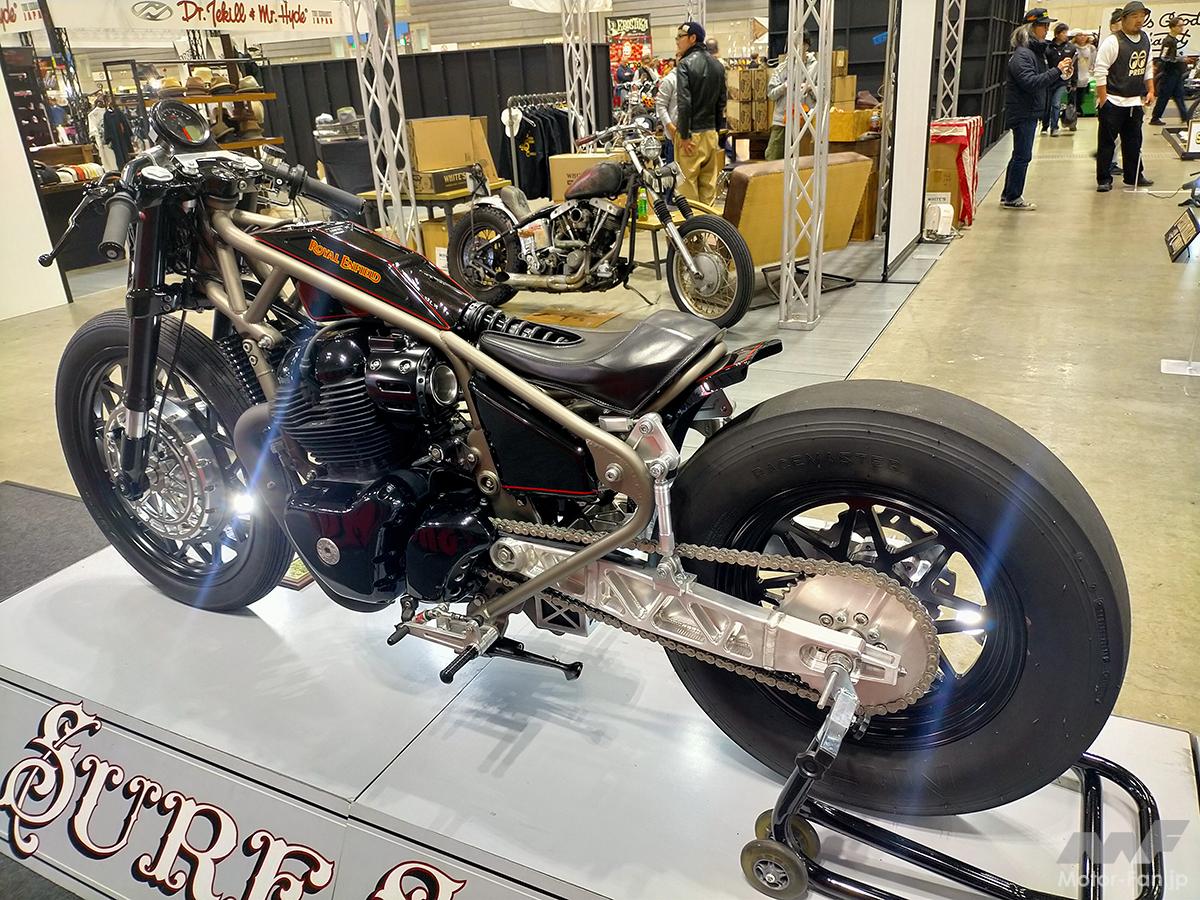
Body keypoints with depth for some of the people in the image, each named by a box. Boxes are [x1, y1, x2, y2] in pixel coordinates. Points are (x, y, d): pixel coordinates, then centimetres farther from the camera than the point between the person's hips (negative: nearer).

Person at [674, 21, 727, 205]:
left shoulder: (685, 64, -11)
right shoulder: (717, 65, 12)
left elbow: (684, 102, -18)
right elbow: (721, 102, 15)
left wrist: (684, 135, -15)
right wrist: (717, 129, 19)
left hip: (692, 134, -7)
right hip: (711, 132, 8)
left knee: (687, 181, -3)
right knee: (709, 181, 11)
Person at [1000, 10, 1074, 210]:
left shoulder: (1037, 51, 15)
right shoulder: (1022, 54, -14)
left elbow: (1044, 83, 20)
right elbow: (1031, 83, -24)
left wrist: (1062, 76, 3)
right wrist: (1056, 70, -21)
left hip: (1031, 113, 10)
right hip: (1022, 113, -10)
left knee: (1020, 155, 13)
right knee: (1022, 156, -6)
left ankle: (1008, 195, 19)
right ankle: (1013, 198, 0)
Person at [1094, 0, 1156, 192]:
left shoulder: (1145, 38, 10)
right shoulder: (1112, 42, -12)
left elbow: (1148, 67, 19)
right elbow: (1100, 71, -13)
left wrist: (1150, 90, 12)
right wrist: (1103, 100, -17)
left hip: (1135, 102, 7)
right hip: (1113, 103, -7)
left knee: (1134, 141, 12)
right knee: (1107, 142, -2)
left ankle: (1133, 176, 22)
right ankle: (1104, 180, 6)